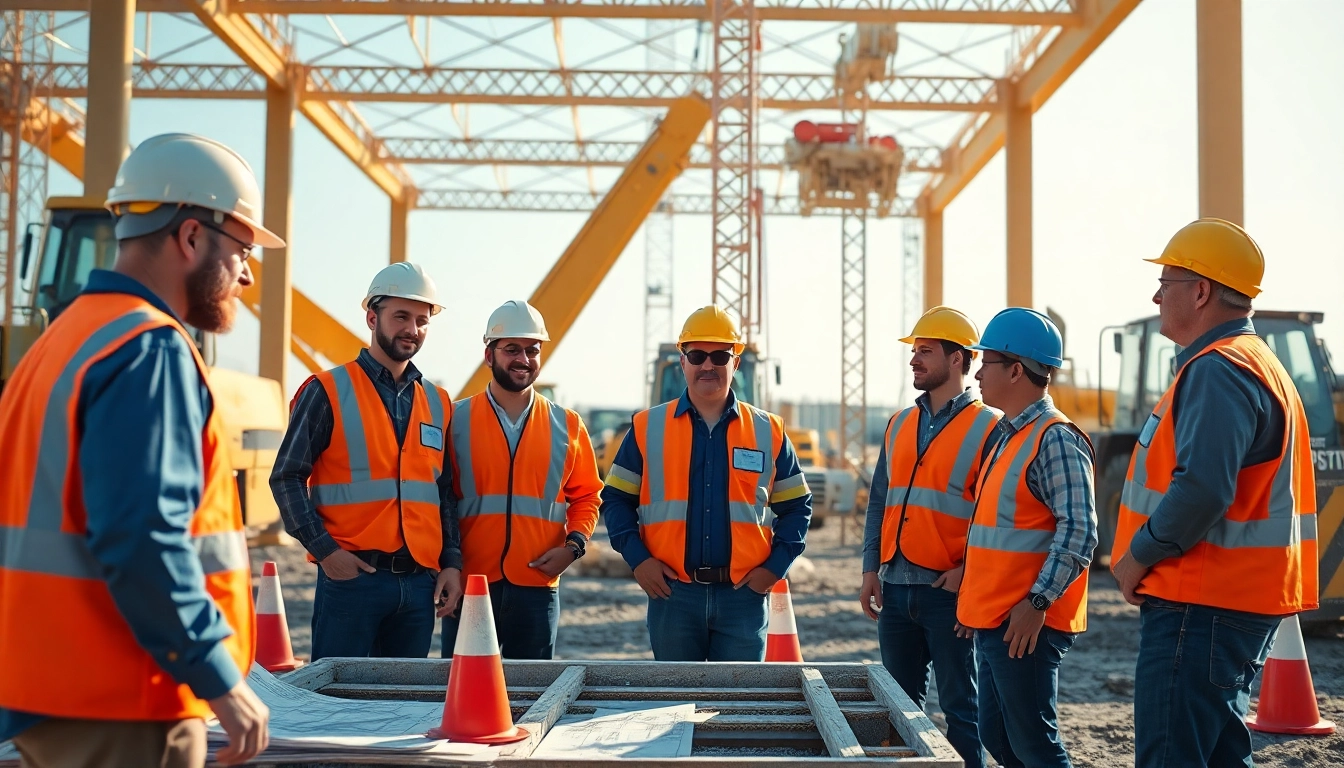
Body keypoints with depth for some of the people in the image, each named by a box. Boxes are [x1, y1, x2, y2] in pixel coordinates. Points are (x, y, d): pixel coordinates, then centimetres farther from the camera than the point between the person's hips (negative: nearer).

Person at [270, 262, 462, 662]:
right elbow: (286, 478, -3)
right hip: (350, 574, -4)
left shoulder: (437, 403, 14)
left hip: (420, 581, 5)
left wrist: (451, 562, 7)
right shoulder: (328, 391, -1)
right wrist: (324, 549, -12)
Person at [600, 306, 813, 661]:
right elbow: (616, 498, 9)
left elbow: (795, 506, 13)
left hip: (745, 594, 0)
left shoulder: (768, 431, 7)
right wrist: (637, 558, -4)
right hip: (672, 592, 0)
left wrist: (775, 566, 0)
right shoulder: (648, 428, 5)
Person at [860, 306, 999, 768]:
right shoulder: (899, 425, 13)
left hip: (948, 590, -6)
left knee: (959, 708, 2)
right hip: (896, 587, 6)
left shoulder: (988, 427, -5)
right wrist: (871, 568, 7)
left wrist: (968, 569, -18)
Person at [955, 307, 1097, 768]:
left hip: (1026, 625, -10)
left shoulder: (1055, 439, -14)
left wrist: (1038, 602, -24)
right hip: (991, 621, 10)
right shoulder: (1010, 436, 16)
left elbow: (1079, 531, -21)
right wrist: (973, 597, 21)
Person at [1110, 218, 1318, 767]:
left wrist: (1138, 556, -14)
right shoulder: (1255, 362, 19)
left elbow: (1201, 489, -28)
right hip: (1242, 600, 11)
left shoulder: (1217, 370, -16)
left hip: (1201, 606, -11)